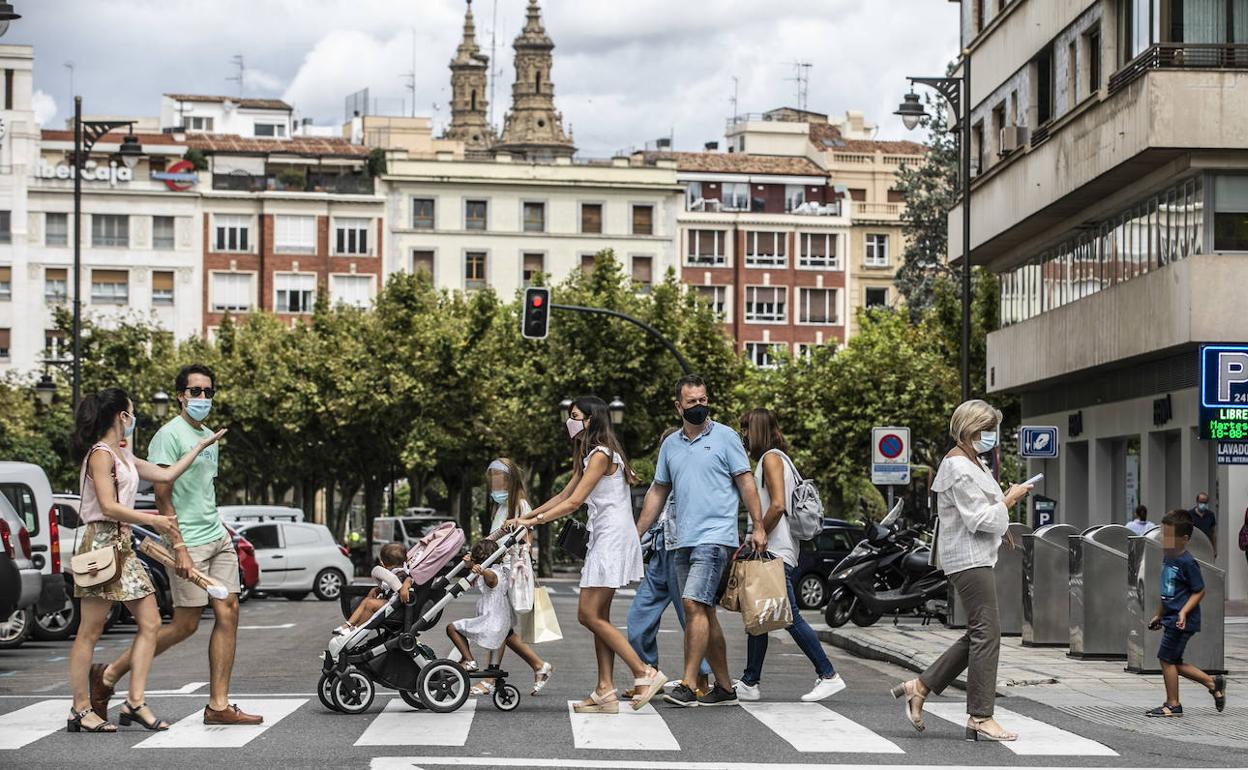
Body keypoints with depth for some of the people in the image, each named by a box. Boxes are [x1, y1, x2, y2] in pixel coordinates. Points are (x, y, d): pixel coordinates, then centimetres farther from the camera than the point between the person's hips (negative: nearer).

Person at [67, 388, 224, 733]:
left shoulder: (123, 455, 20)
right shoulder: (100, 454, -9)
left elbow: (166, 474, 24)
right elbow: (108, 506, -17)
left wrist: (200, 446, 26)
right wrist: (153, 520, -15)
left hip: (123, 545, 10)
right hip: (101, 542, -10)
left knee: (150, 623, 3)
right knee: (90, 631, -4)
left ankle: (135, 703, 3)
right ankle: (81, 710, 0)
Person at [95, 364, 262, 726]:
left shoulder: (210, 437, 17)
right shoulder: (170, 435, -9)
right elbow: (163, 496, -14)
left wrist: (221, 531, 19)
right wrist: (180, 548, -20)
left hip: (219, 539, 8)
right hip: (189, 543, -8)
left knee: (228, 614, 0)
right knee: (185, 625, -6)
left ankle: (218, 706, 2)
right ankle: (109, 675, 7)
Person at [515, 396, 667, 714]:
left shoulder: (601, 455, -13)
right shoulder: (587, 456, 19)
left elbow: (574, 502, -17)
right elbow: (565, 495, 22)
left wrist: (535, 521, -14)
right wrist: (525, 517, 17)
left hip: (614, 537, -10)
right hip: (603, 537, 10)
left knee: (590, 615, -11)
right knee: (598, 617, 7)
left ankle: (645, 673, -9)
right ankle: (605, 692, 6)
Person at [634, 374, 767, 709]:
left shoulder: (725, 437, 0)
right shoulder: (670, 444, 15)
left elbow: (746, 482, -1)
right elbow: (658, 491, 20)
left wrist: (758, 527, -9)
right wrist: (636, 534, 16)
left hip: (715, 537, -6)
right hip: (682, 541, 6)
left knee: (694, 604, -17)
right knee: (704, 612, 8)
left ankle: (687, 686, -18)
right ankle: (724, 687, 15)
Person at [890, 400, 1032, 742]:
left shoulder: (970, 462, 18)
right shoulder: (959, 467, -15)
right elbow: (978, 518, -19)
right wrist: (1008, 501, -9)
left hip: (976, 557, 11)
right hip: (968, 557, -11)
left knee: (979, 634, 11)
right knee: (986, 633, -9)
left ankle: (919, 687, 15)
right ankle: (980, 718, -5)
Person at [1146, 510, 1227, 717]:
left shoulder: (1187, 562, -17)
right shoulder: (1168, 558, 9)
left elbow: (1199, 591, -13)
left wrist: (1184, 612, -24)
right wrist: (1159, 615, 24)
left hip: (1182, 621, -9)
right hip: (1171, 619, 9)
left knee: (1166, 658, -3)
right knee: (1173, 662, 12)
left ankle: (1173, 704, 9)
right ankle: (1213, 683, 25)